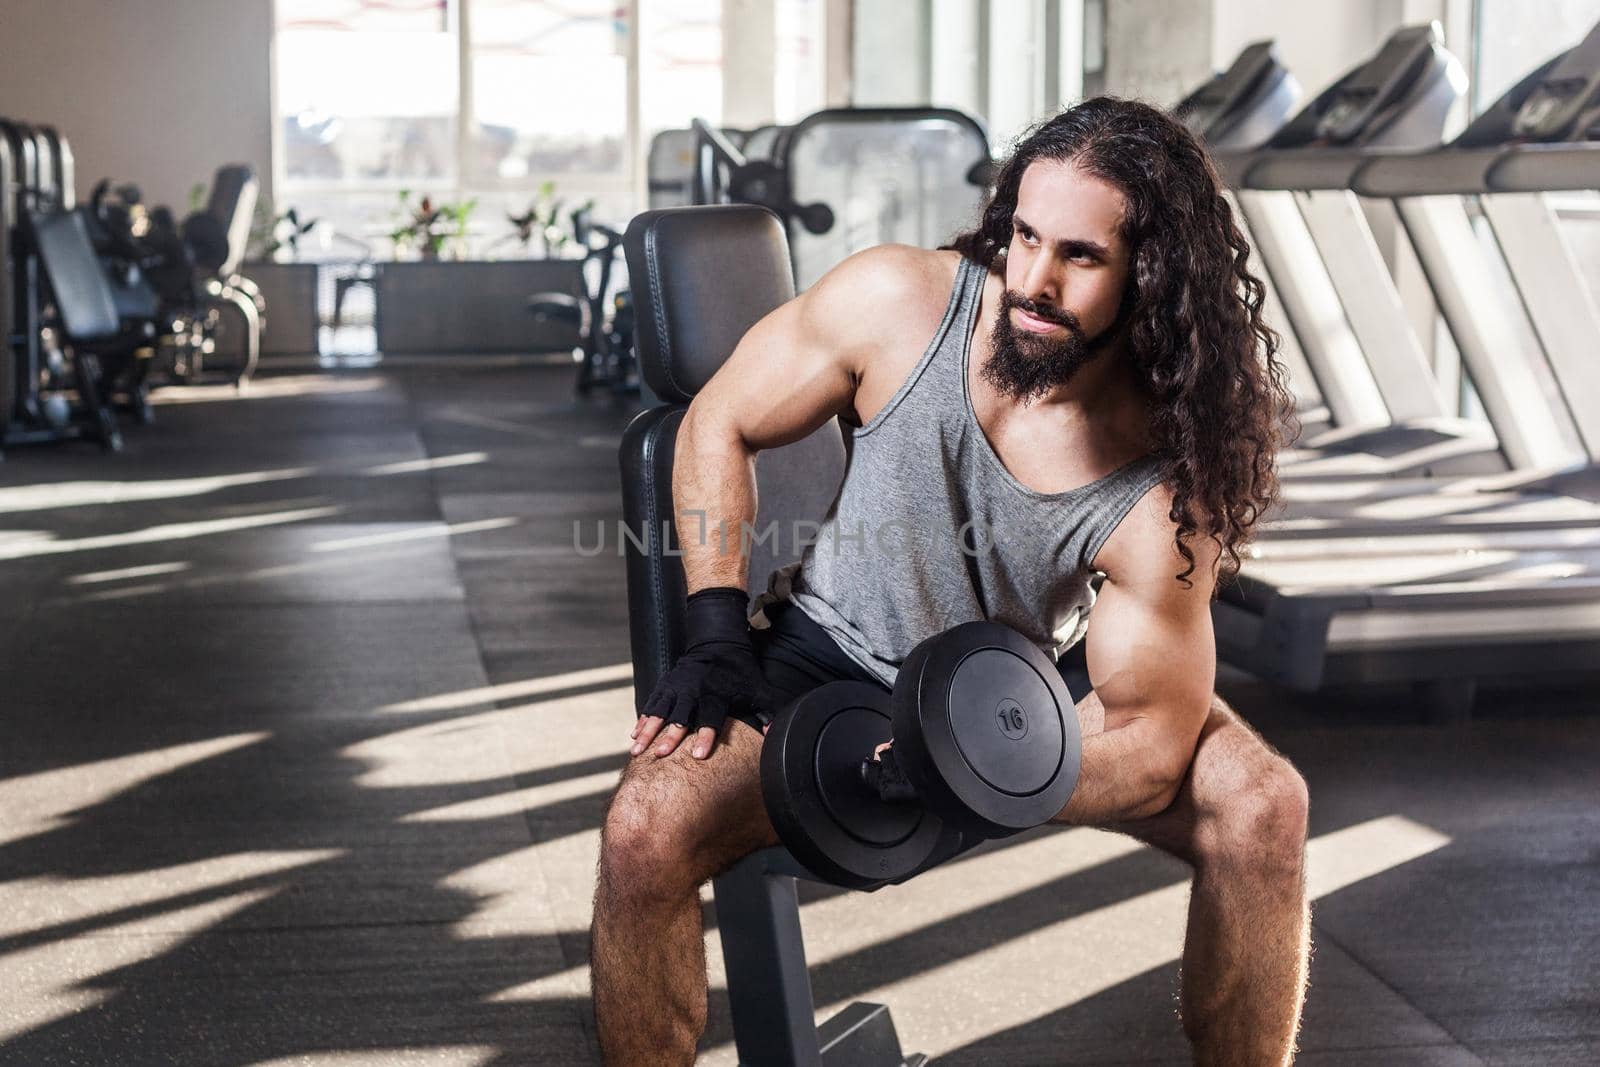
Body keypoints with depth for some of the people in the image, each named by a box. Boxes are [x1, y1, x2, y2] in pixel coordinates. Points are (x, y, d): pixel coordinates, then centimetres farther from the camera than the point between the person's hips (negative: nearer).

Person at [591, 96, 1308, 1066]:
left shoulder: (1166, 486, -26)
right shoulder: (898, 301, -22)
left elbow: (1151, 736, -20)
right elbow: (719, 426, -6)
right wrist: (718, 638, -13)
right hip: (839, 655, 0)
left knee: (1264, 807, -22)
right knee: (648, 830, -27)